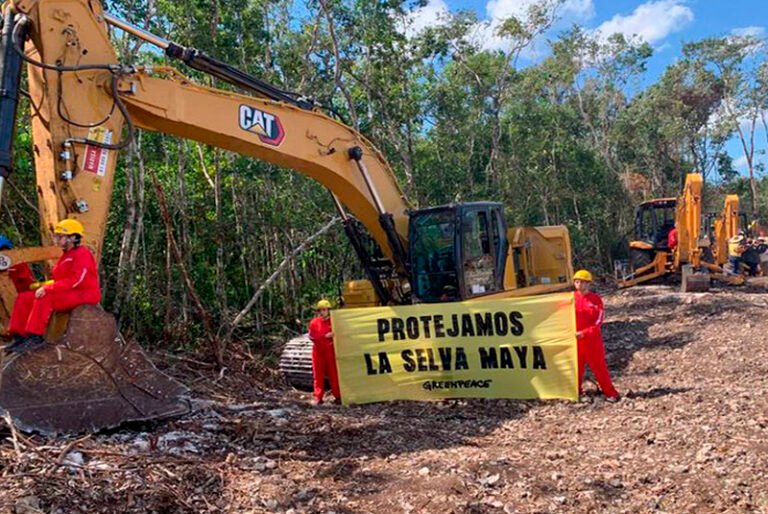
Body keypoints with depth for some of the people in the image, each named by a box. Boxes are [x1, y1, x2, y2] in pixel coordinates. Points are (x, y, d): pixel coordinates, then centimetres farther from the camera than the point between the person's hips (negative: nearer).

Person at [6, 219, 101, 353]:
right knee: (24, 297, 0)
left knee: (45, 298, -33)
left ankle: (36, 337, -29)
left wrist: (47, 288, -25)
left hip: (85, 294, -10)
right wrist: (43, 286, 3)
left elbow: (74, 280, -24)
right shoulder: (66, 255, 17)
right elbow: (62, 279, 19)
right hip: (68, 292, 10)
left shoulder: (82, 254, -14)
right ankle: (20, 336, -5)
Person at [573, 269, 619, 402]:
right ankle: (576, 391, 28)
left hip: (592, 339, -3)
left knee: (599, 366, 2)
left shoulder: (596, 299, -7)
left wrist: (584, 333, -21)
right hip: (575, 339, 3)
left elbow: (598, 322, -11)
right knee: (576, 366, 13)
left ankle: (610, 393, 13)